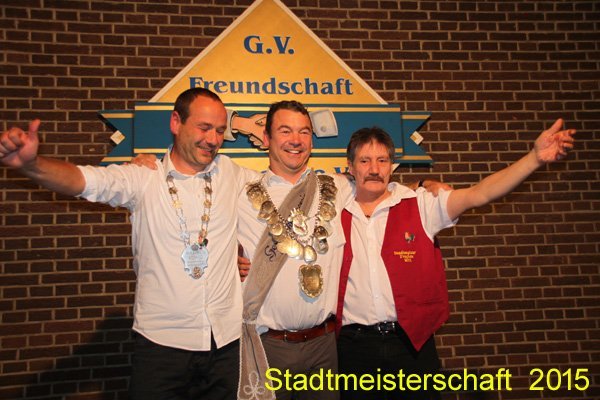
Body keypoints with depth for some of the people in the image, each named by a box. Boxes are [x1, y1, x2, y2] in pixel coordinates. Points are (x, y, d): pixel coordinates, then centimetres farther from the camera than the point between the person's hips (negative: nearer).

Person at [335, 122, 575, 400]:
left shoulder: (419, 205, -1)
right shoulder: (337, 215, 2)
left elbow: (478, 195, -12)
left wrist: (535, 157, -21)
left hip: (412, 341, 0)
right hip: (355, 345, 1)